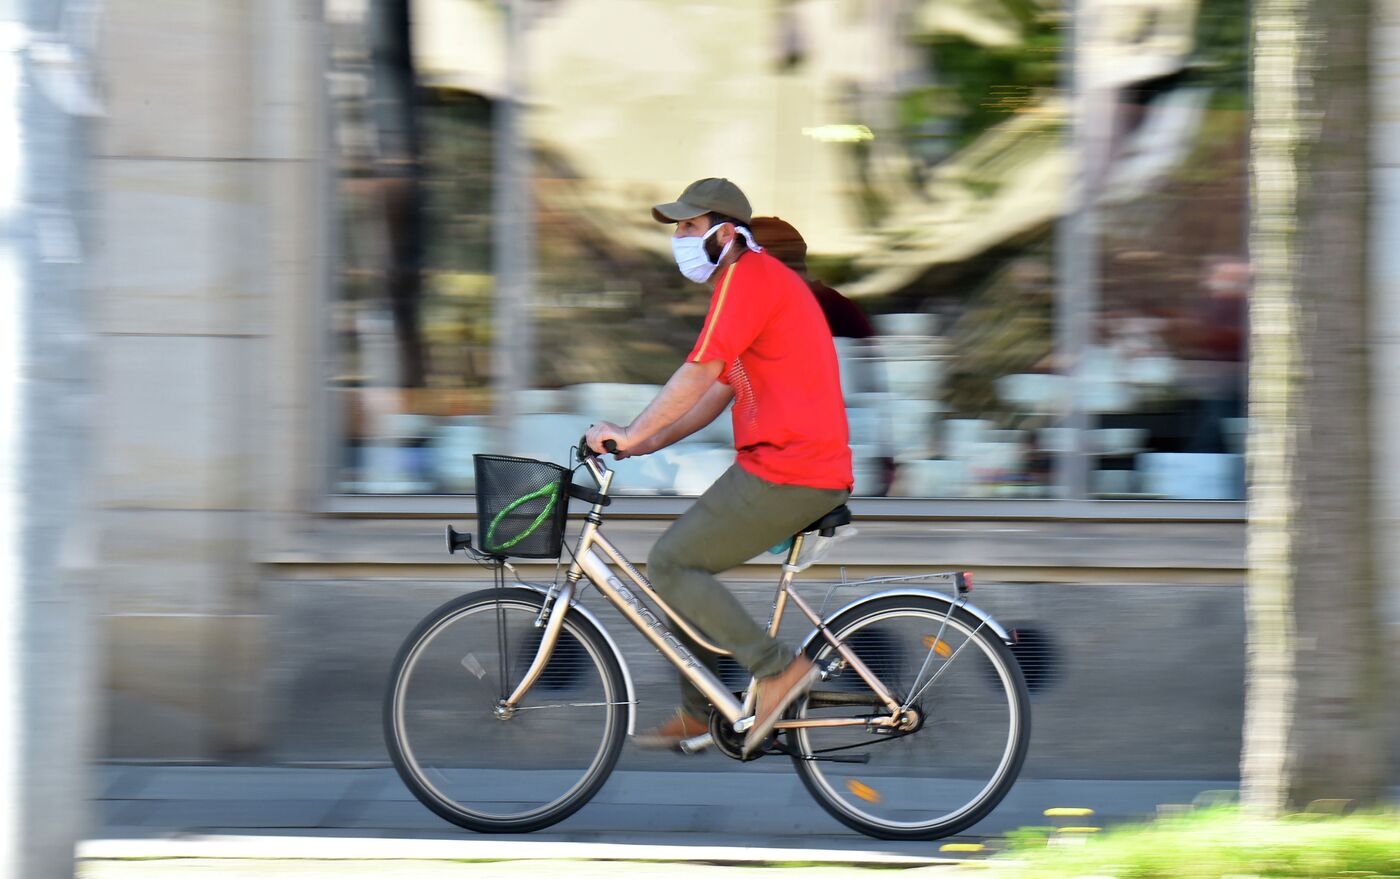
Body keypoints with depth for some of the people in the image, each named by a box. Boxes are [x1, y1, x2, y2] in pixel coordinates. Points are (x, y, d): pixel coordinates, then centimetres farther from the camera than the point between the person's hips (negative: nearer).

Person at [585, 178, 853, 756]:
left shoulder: (747, 275, -10)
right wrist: (648, 443, 16)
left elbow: (701, 373, -18)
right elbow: (721, 389, 23)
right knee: (690, 565, 18)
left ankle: (778, 668, -8)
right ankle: (696, 714, 21)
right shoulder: (761, 278, 22)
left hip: (785, 474, -10)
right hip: (817, 471, 10)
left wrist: (631, 435, -13)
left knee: (669, 566, -6)